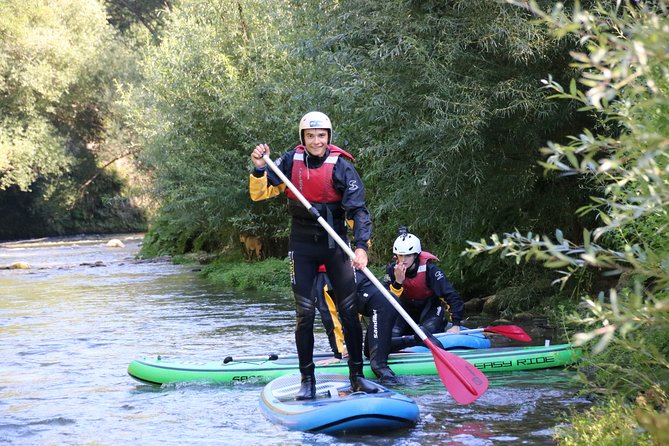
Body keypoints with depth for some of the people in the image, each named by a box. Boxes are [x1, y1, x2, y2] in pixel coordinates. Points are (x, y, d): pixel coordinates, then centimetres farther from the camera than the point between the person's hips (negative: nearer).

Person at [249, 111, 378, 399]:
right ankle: (307, 380, 5)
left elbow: (358, 209, -14)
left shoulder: (341, 166, -9)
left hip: (335, 242, -1)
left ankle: (356, 376, 10)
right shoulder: (291, 161, -2)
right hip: (302, 245, 1)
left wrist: (361, 246, -27)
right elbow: (260, 194, 0)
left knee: (349, 310, 0)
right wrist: (259, 169, -20)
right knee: (304, 313, -3)